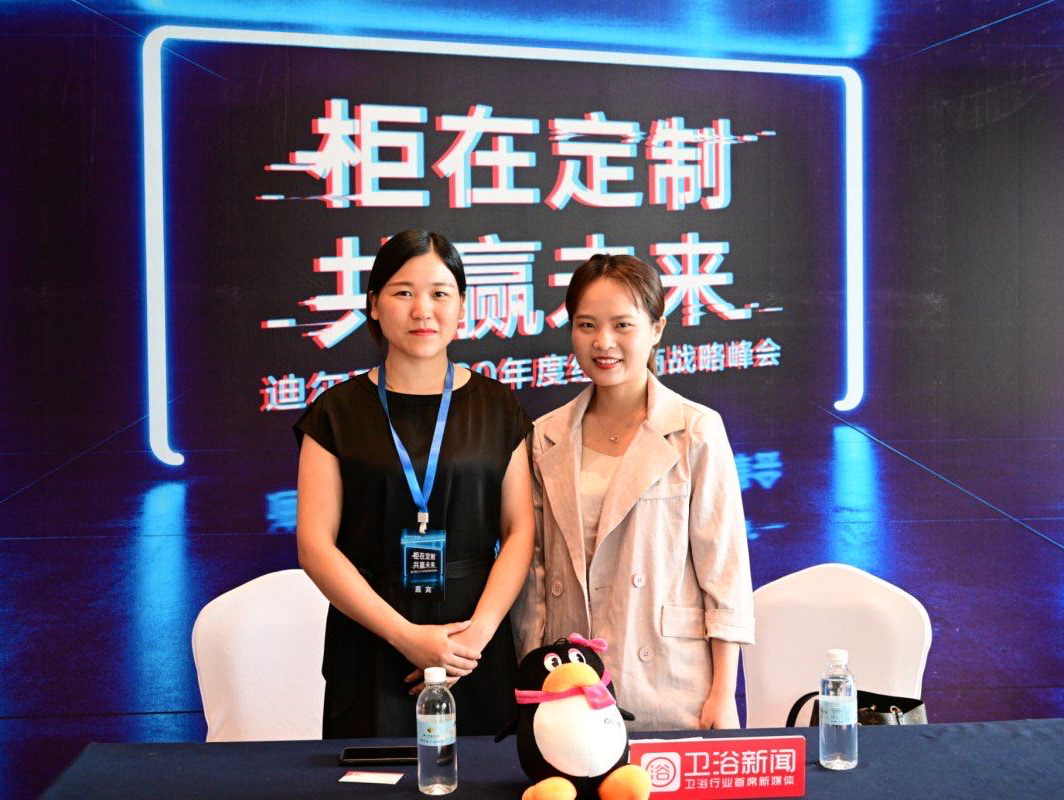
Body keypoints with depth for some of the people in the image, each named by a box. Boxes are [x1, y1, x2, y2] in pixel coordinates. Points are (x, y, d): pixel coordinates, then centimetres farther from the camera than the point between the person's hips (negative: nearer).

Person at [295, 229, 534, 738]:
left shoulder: (495, 406, 6)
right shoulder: (340, 411, 2)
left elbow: (519, 530, 2)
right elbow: (315, 545, -4)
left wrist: (479, 629, -13)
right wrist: (407, 636, -12)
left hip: (476, 653, 1)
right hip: (369, 648, -1)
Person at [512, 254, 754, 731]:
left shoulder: (696, 430, -4)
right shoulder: (547, 438, 6)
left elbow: (724, 569, -3)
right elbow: (534, 570, 10)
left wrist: (723, 695, -5)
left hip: (671, 692, -2)